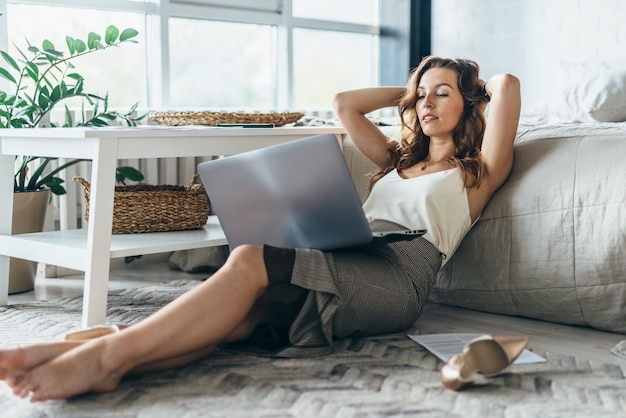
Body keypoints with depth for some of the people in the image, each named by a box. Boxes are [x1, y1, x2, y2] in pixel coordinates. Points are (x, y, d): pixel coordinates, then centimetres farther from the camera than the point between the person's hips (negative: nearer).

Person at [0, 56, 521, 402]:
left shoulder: (477, 170, 17)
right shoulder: (398, 160, 35)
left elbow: (508, 85, 3)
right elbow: (344, 103, 37)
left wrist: (478, 85, 26)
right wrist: (407, 91, 42)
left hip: (396, 277, -6)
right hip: (347, 263, 6)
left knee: (253, 261, -32)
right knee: (233, 316, -27)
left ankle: (110, 354, -42)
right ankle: (89, 351, -48)